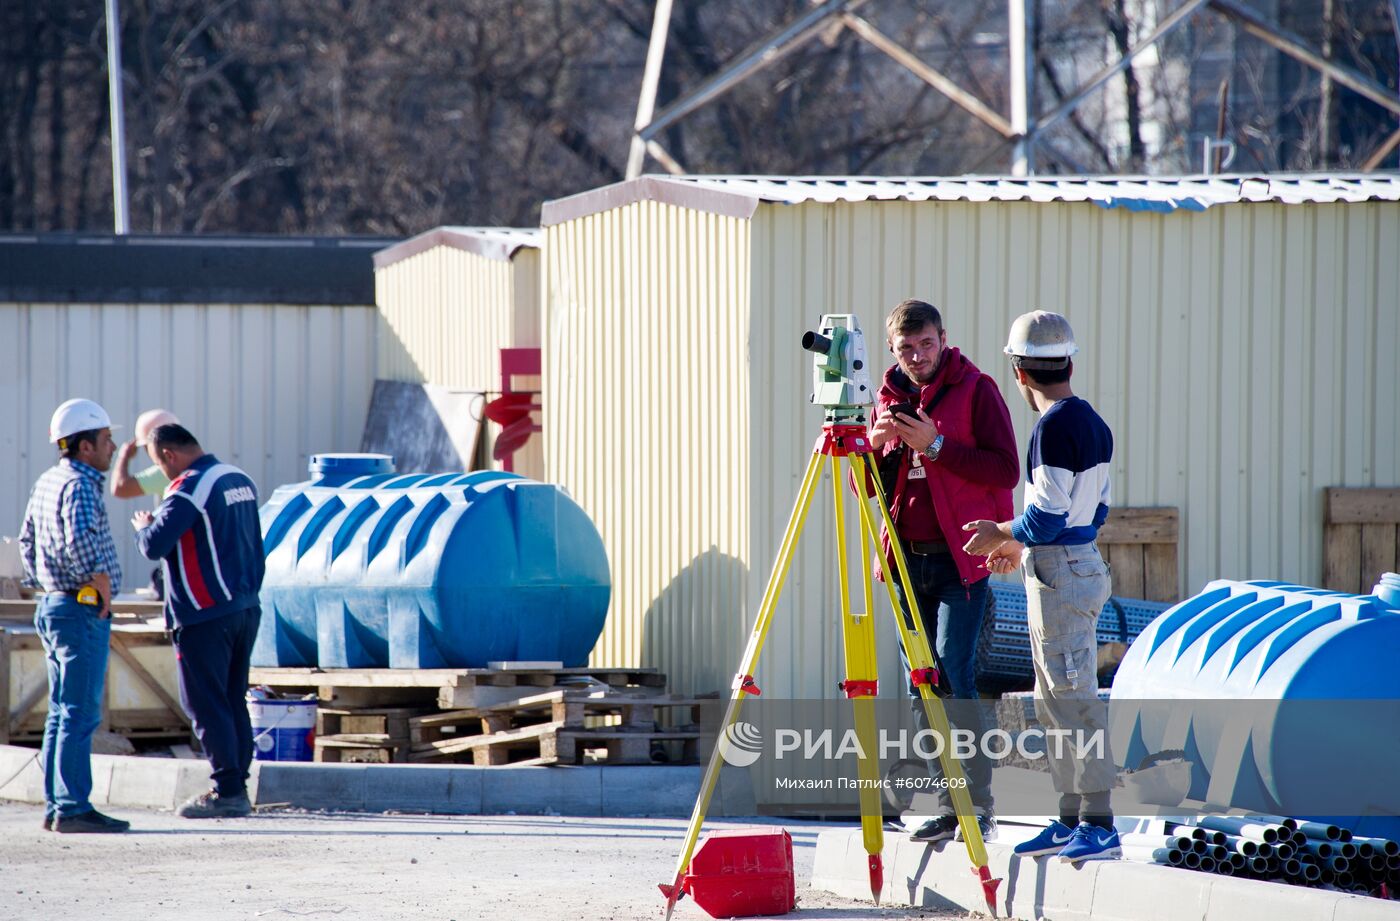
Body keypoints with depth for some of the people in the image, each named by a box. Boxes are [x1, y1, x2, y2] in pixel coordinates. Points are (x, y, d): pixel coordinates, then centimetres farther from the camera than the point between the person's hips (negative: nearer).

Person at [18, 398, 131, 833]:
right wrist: (101, 582, -20)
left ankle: (56, 807, 14)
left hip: (52, 605, 10)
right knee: (80, 713, -8)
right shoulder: (79, 485, -16)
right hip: (83, 610, -10)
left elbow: (27, 540, 24)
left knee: (62, 712, 12)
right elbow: (80, 537, -32)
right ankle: (73, 808, -9)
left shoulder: (46, 483, 14)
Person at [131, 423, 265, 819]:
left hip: (205, 616, -9)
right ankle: (238, 786, 14)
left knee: (206, 704, -3)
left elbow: (154, 545, -21)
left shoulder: (190, 487, -15)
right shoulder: (241, 480, 12)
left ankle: (227, 790, -5)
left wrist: (143, 526, 0)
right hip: (246, 609, 9)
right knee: (233, 702, 13)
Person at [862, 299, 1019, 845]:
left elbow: (1005, 470, -11)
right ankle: (948, 806, 9)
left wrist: (937, 446, -17)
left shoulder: (976, 391, -3)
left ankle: (978, 805, -12)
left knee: (953, 676, -15)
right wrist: (878, 443, -6)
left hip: (960, 558, -6)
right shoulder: (890, 397, 13)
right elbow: (865, 485, 14)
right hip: (908, 559, 6)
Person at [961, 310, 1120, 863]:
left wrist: (1002, 535, -2)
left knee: (1074, 698, -9)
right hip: (1081, 562, 10)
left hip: (1060, 573, -10)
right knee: (1053, 702, 14)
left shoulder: (1054, 426, -16)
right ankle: (1072, 820, 16)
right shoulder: (1092, 423, 12)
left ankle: (1099, 825, -11)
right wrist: (1022, 545, 23)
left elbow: (1048, 515, -20)